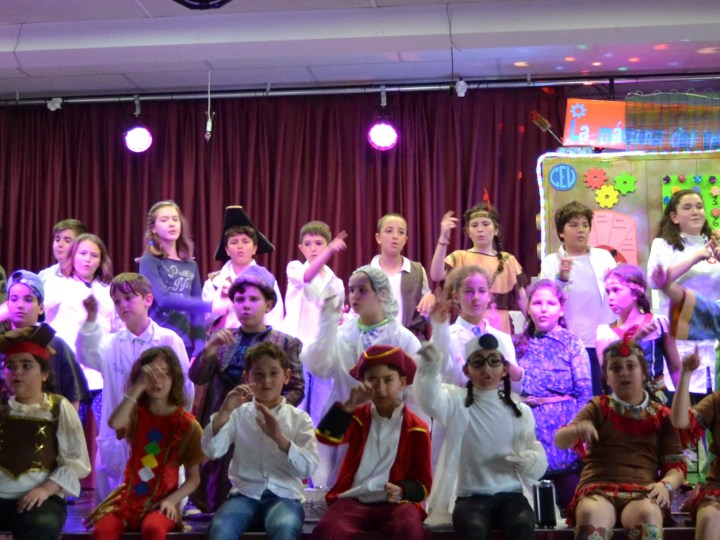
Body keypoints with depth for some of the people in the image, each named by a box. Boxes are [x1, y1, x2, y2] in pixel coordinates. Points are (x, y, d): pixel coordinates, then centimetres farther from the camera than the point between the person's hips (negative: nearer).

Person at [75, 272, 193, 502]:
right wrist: (91, 319, -29)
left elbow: (185, 387, 1)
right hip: (116, 439, 2)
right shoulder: (112, 343, 5)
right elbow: (88, 356, -17)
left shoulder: (169, 340, -2)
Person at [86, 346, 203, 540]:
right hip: (129, 497, 2)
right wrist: (139, 386, -26)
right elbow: (114, 423, -21)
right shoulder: (136, 413, 6)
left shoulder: (186, 423, -1)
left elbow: (194, 477, 1)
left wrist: (172, 500, -16)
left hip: (161, 502, -2)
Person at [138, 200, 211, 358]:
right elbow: (164, 299, -17)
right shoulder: (149, 261, -2)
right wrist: (209, 306, -21)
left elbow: (197, 311, 13)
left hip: (185, 343, 5)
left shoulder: (191, 266, 14)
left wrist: (199, 347, 0)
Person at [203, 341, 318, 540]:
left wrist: (279, 437, -21)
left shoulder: (299, 418, 8)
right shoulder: (238, 414, 11)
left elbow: (308, 468, -5)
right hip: (245, 494, 1)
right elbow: (212, 450, -3)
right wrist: (225, 411, -16)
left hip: (284, 496, -1)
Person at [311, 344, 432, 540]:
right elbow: (326, 436, -6)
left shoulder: (416, 428, 7)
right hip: (353, 499, 1)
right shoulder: (358, 417, 13)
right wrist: (350, 405, -15)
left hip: (395, 502, -1)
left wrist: (402, 490, -14)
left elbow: (423, 482, 7)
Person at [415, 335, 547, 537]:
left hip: (511, 495, 2)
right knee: (472, 529, -33)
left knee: (522, 526, -30)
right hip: (470, 496, -2)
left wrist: (532, 461, -13)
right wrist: (430, 367, -42)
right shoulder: (458, 401, 4)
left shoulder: (520, 410, 11)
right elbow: (431, 401, -21)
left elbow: (538, 467, 13)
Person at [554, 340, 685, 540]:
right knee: (591, 514, -37)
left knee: (647, 515, -36)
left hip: (642, 493, 1)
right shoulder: (598, 408, 15)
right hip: (598, 489, -1)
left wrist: (666, 485, -11)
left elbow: (676, 465, 13)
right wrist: (577, 429, -22)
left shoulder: (662, 416, 18)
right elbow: (560, 441, 2)